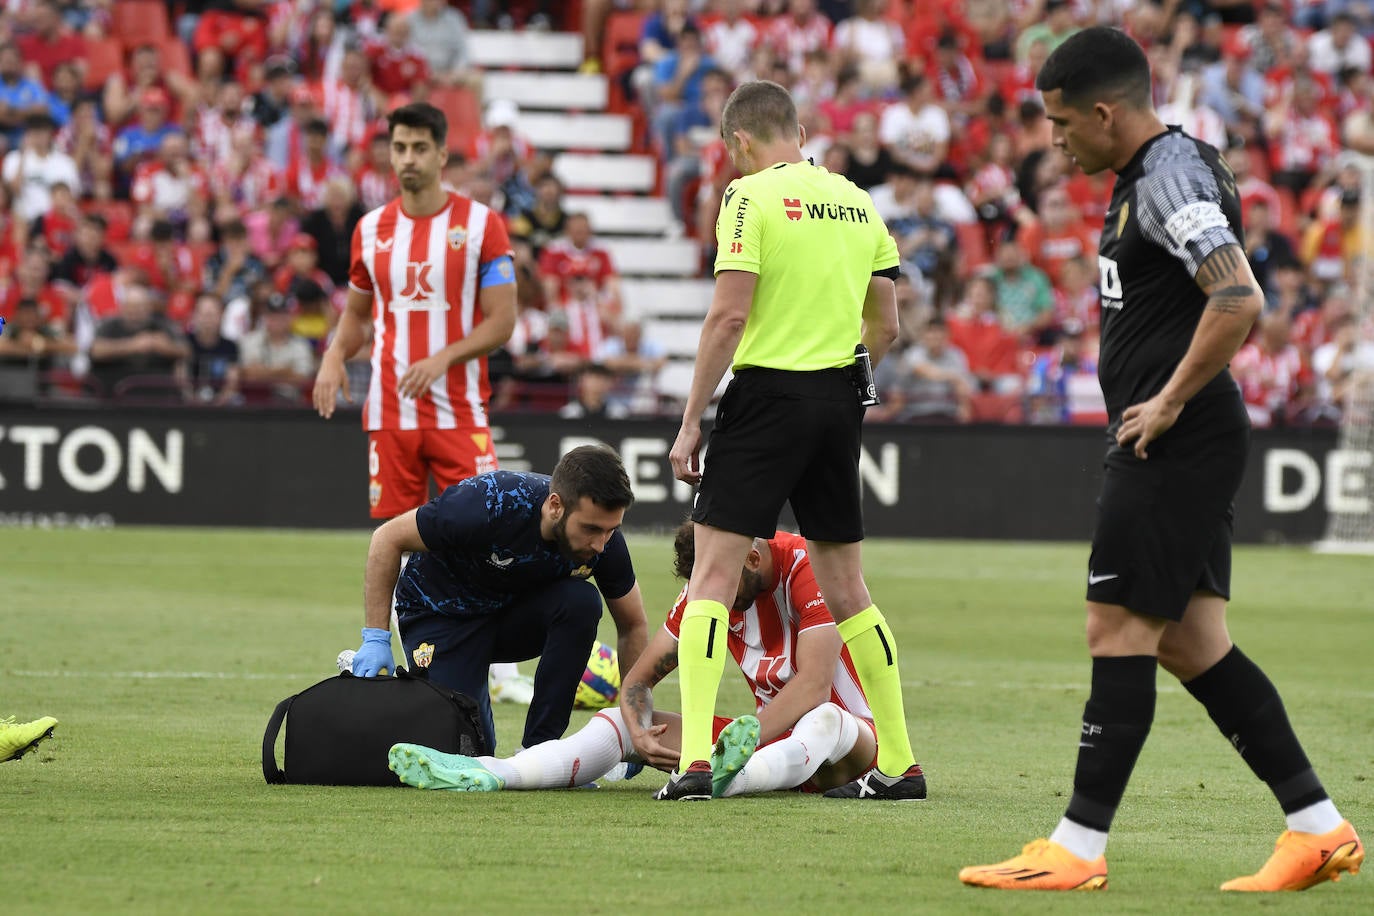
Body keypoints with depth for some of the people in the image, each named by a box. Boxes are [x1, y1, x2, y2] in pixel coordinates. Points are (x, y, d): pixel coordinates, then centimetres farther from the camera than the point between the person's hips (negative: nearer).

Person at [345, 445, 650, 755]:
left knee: (582, 601, -28)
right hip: (443, 611, -4)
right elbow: (388, 538, -22)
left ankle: (539, 747, -17)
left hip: (518, 615, 4)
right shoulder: (491, 504, -35)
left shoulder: (604, 536, -22)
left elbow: (633, 625, -5)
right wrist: (376, 638, -24)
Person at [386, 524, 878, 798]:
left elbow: (814, 686, -30)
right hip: (766, 730, 5)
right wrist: (639, 733, -20)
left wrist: (736, 744, -37)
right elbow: (640, 676, 3)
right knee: (622, 719, -10)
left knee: (826, 721, -43)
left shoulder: (805, 570, -20)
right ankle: (489, 773, -30)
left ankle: (732, 777, -70)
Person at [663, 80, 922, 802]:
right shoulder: (856, 202, 12)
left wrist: (689, 422, -12)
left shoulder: (752, 196, -8)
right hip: (840, 402, 6)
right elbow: (885, 328, 14)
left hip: (767, 394, -6)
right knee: (845, 586, 14)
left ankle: (694, 761, -16)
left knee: (713, 574, -5)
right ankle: (899, 764, 14)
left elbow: (728, 316, -15)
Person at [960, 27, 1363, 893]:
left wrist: (1169, 401, -19)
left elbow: (1239, 301, -28)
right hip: (1180, 452, 10)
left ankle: (1079, 849, -3)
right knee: (1191, 642, 9)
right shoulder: (1145, 177, 17)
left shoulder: (1172, 177, -15)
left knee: (1119, 632, -7)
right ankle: (1319, 828, 10)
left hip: (1178, 443, -10)